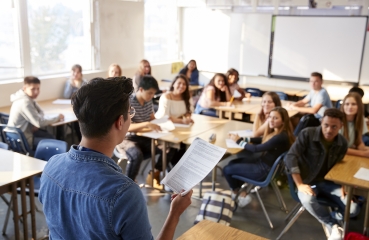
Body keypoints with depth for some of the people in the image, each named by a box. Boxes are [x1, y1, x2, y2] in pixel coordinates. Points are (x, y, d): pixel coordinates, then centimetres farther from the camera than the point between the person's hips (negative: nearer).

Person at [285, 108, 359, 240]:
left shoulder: (342, 143, -1)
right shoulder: (307, 134, -17)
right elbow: (290, 157, -19)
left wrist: (342, 185, -8)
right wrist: (299, 184, -24)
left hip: (328, 182, 4)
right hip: (308, 182, -4)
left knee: (353, 209, -15)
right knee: (307, 200, -38)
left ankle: (330, 218, 14)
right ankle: (334, 227, -15)